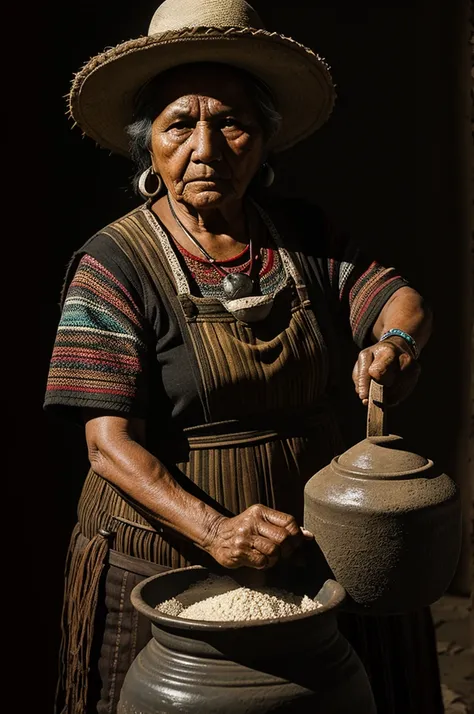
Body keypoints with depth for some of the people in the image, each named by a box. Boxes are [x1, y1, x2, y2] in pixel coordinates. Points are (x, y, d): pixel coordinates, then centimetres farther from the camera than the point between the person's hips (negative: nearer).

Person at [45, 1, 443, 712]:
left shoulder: (302, 235, 2)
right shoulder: (115, 263, -13)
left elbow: (401, 299, -3)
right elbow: (110, 440, -18)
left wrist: (397, 341, -28)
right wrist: (214, 528, -32)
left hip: (313, 549, 4)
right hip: (167, 565, -4)